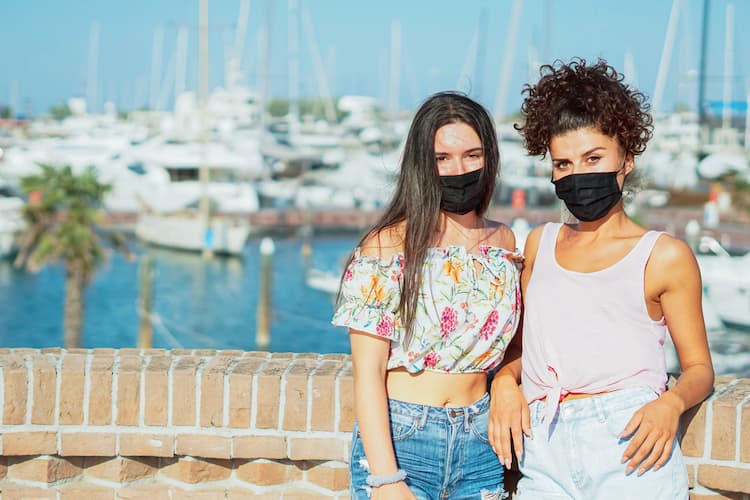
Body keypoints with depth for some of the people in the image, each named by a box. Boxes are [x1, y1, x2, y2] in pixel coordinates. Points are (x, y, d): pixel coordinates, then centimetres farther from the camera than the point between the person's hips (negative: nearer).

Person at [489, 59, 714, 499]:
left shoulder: (665, 257, 4)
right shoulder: (540, 244, 18)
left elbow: (699, 368, 7)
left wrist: (671, 403, -14)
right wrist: (505, 381, 3)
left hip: (628, 449, -3)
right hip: (545, 457, 3)